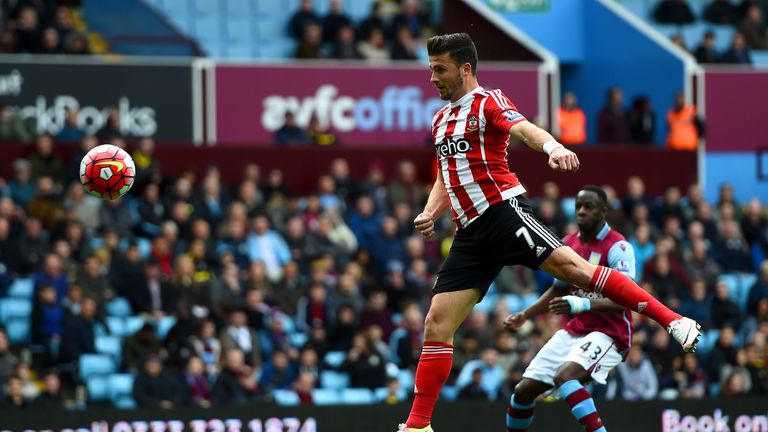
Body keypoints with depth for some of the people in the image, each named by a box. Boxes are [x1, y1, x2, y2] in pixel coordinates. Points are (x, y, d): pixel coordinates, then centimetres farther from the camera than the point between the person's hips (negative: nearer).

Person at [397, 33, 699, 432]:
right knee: (437, 325, 0)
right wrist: (429, 214, 8)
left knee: (571, 266, -24)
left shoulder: (488, 102, 1)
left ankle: (673, 321, -24)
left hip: (501, 209, -7)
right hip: (471, 234, 7)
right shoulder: (441, 120, 22)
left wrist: (553, 147, -42)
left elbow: (523, 129, -20)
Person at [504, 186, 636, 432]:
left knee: (564, 376, -34)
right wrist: (525, 315, 12)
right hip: (574, 331, 7)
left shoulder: (617, 247, -15)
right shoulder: (568, 245, 8)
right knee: (525, 390, 4)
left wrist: (583, 304, -39)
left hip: (608, 333, -7)